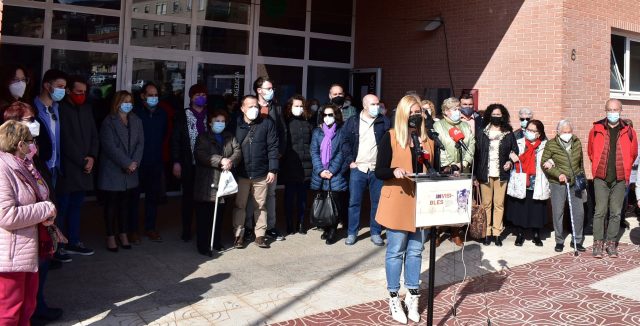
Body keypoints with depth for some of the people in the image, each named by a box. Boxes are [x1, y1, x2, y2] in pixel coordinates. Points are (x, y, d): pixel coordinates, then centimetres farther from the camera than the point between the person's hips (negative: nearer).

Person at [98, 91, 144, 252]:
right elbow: (110, 147, -14)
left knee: (125, 203, 11)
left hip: (130, 171, 4)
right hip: (112, 171, -4)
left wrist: (134, 163, -11)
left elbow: (140, 143, 4)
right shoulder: (108, 122, -6)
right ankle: (110, 236, 12)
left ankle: (123, 234, 20)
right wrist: (127, 164, -16)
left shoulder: (136, 121, 10)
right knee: (111, 204, 3)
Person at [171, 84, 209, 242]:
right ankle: (186, 230, 16)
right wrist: (176, 162, -7)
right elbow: (175, 139, 0)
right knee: (188, 197, 7)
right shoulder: (182, 115, 2)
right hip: (188, 163, -1)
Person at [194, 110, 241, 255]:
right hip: (206, 183, -4)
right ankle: (203, 245, 3)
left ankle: (217, 242, 23)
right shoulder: (203, 137, 3)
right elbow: (201, 155, -13)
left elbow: (237, 151, 3)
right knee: (204, 215, -3)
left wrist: (231, 161, -19)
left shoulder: (230, 137, 17)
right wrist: (221, 161, -22)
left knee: (219, 214, 10)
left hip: (224, 181, 4)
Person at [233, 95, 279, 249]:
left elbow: (273, 148, -2)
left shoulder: (267, 124, 0)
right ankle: (238, 235, 17)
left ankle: (260, 235, 17)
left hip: (261, 174, 0)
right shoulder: (235, 125, 1)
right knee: (239, 206, 7)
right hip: (240, 173, 1)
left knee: (260, 206, 8)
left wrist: (273, 170, -7)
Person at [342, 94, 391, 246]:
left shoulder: (384, 122, 2)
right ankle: (352, 233, 14)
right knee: (354, 202, 3)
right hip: (358, 168, 0)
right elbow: (345, 142, 5)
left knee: (377, 202, 6)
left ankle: (376, 233, 18)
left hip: (378, 169, 0)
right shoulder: (352, 122, 3)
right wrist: (350, 160, -2)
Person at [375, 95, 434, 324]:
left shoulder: (428, 140, 9)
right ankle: (393, 298, 16)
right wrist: (394, 171, -28)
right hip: (397, 202, -4)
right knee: (396, 251, 3)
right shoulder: (390, 137, -5)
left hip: (421, 202, 4)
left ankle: (412, 296, 24)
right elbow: (379, 171, -8)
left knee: (415, 250, 11)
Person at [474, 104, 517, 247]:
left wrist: (510, 162, -9)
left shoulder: (509, 134, 6)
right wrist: (475, 174, -4)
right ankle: (487, 233, 11)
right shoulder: (482, 133, 3)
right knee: (486, 204, 3)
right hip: (485, 174, 0)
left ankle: (497, 233, 10)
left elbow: (515, 151, 11)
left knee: (499, 204, 3)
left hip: (501, 174, 1)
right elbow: (477, 153, 1)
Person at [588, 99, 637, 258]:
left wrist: (624, 169, 15)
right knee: (600, 211, -2)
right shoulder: (596, 129, 2)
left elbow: (633, 154, 15)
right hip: (601, 178, -1)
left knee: (616, 213, 5)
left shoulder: (628, 132, 3)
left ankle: (611, 243, 14)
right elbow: (591, 151, 15)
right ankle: (598, 243, 5)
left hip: (620, 179, 1)